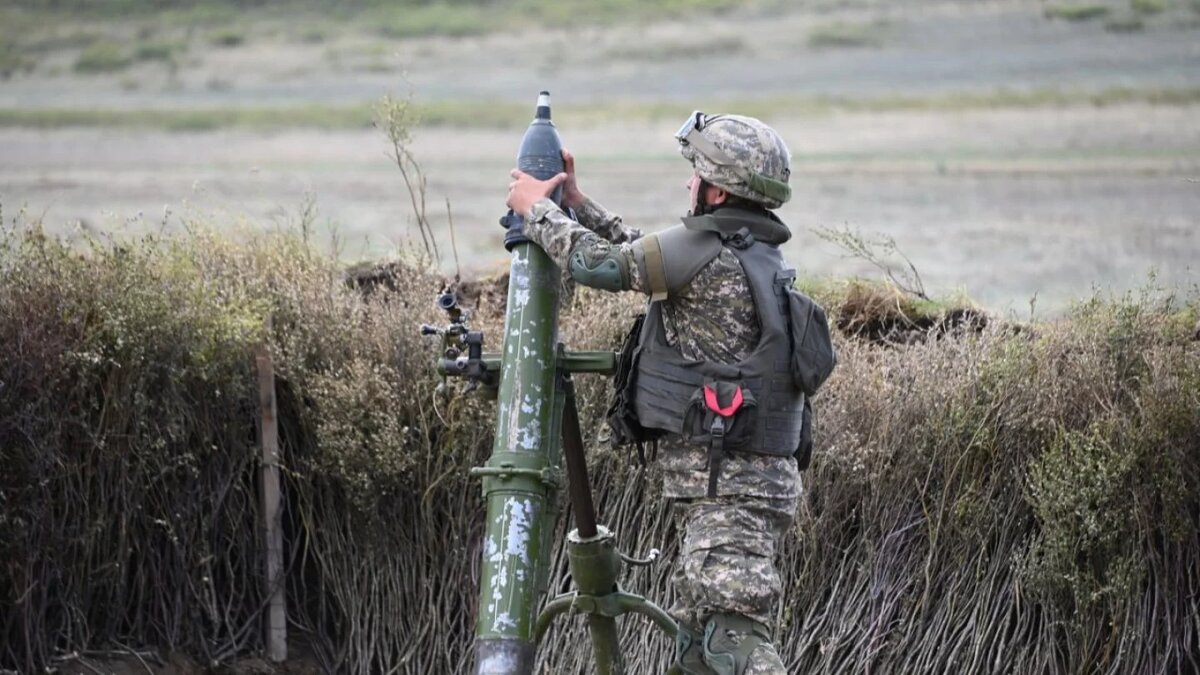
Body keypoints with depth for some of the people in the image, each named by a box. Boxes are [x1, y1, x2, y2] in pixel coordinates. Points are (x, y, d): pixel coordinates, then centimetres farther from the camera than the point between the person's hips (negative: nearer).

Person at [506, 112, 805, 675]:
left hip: (727, 485, -10)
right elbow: (641, 257, 28)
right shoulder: (754, 256, 16)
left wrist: (536, 207, 8)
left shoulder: (710, 253, -13)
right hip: (723, 481, 10)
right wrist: (575, 202, 30)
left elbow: (596, 263, -8)